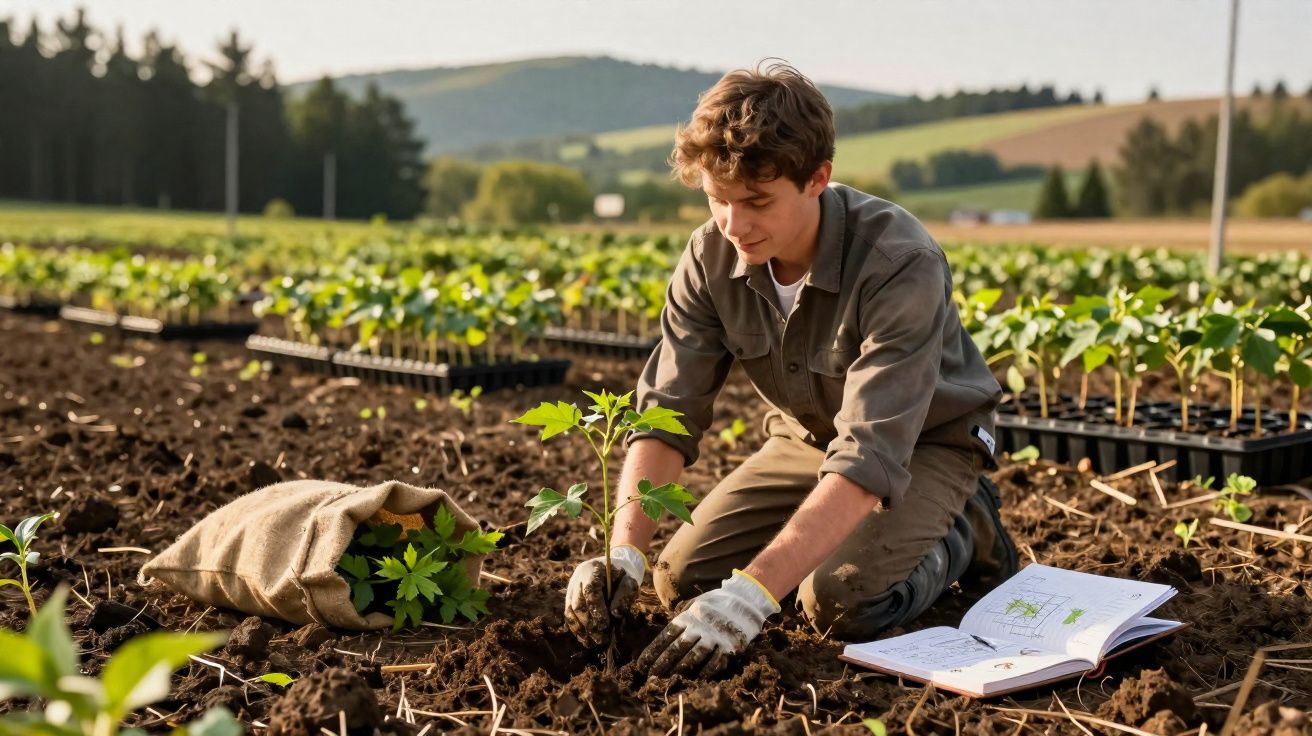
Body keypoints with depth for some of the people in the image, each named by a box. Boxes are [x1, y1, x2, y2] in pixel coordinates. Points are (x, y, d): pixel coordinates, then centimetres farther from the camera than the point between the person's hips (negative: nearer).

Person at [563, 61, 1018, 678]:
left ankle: (961, 533, 3)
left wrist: (754, 591, -50)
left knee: (838, 602, -28)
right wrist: (623, 551, -37)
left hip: (923, 442, -5)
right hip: (806, 438, 5)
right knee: (681, 579, -8)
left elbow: (870, 456, -42)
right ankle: (832, 535, 16)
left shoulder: (900, 265, -36)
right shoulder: (712, 255, -19)